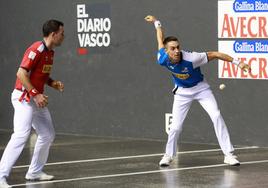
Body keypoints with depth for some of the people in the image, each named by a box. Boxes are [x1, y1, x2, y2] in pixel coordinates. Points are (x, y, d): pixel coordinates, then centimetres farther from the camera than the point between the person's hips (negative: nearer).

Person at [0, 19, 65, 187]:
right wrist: (35, 94, -27)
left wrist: (52, 83, 7)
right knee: (21, 135, -21)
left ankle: (35, 172, 27)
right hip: (24, 98, -10)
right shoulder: (36, 49, -18)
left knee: (48, 135, 15)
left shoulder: (50, 52, 11)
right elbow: (21, 73, -24)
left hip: (38, 99, 10)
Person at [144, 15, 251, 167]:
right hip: (182, 92, 2)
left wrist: (238, 63, -24)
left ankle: (229, 154, -15)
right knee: (176, 126, -4)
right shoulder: (163, 60, -24)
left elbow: (214, 54, -25)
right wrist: (156, 22, 12)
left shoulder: (191, 58, -35)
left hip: (201, 88, -2)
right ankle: (169, 155, 22)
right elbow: (161, 39, -6)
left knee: (216, 116, -18)